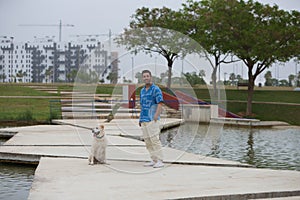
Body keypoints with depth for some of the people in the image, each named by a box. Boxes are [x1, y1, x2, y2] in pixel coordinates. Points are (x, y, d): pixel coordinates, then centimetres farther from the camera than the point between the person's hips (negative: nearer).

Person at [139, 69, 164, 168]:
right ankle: (154, 160, 13)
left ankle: (160, 161, -8)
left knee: (154, 140, -12)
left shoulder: (156, 89, -6)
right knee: (147, 141, 7)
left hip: (152, 119, -8)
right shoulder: (142, 90, 17)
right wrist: (140, 119, 18)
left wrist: (156, 117, -19)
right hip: (144, 120, 8)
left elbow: (160, 104, -12)